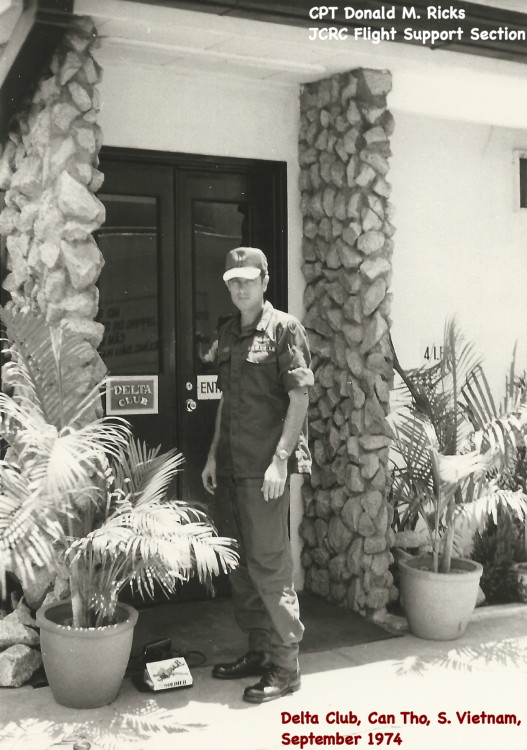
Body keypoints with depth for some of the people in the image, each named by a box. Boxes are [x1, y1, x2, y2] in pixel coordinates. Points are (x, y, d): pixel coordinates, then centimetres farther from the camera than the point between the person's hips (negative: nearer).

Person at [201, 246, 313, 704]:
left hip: (265, 467, -8)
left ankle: (285, 667, 8)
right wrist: (213, 455, 14)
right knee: (240, 563, 13)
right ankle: (258, 651, 27)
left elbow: (299, 399, -12)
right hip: (230, 467, 8)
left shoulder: (284, 329, -7)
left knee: (269, 563, -4)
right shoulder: (228, 334, 14)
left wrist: (281, 459, -18)